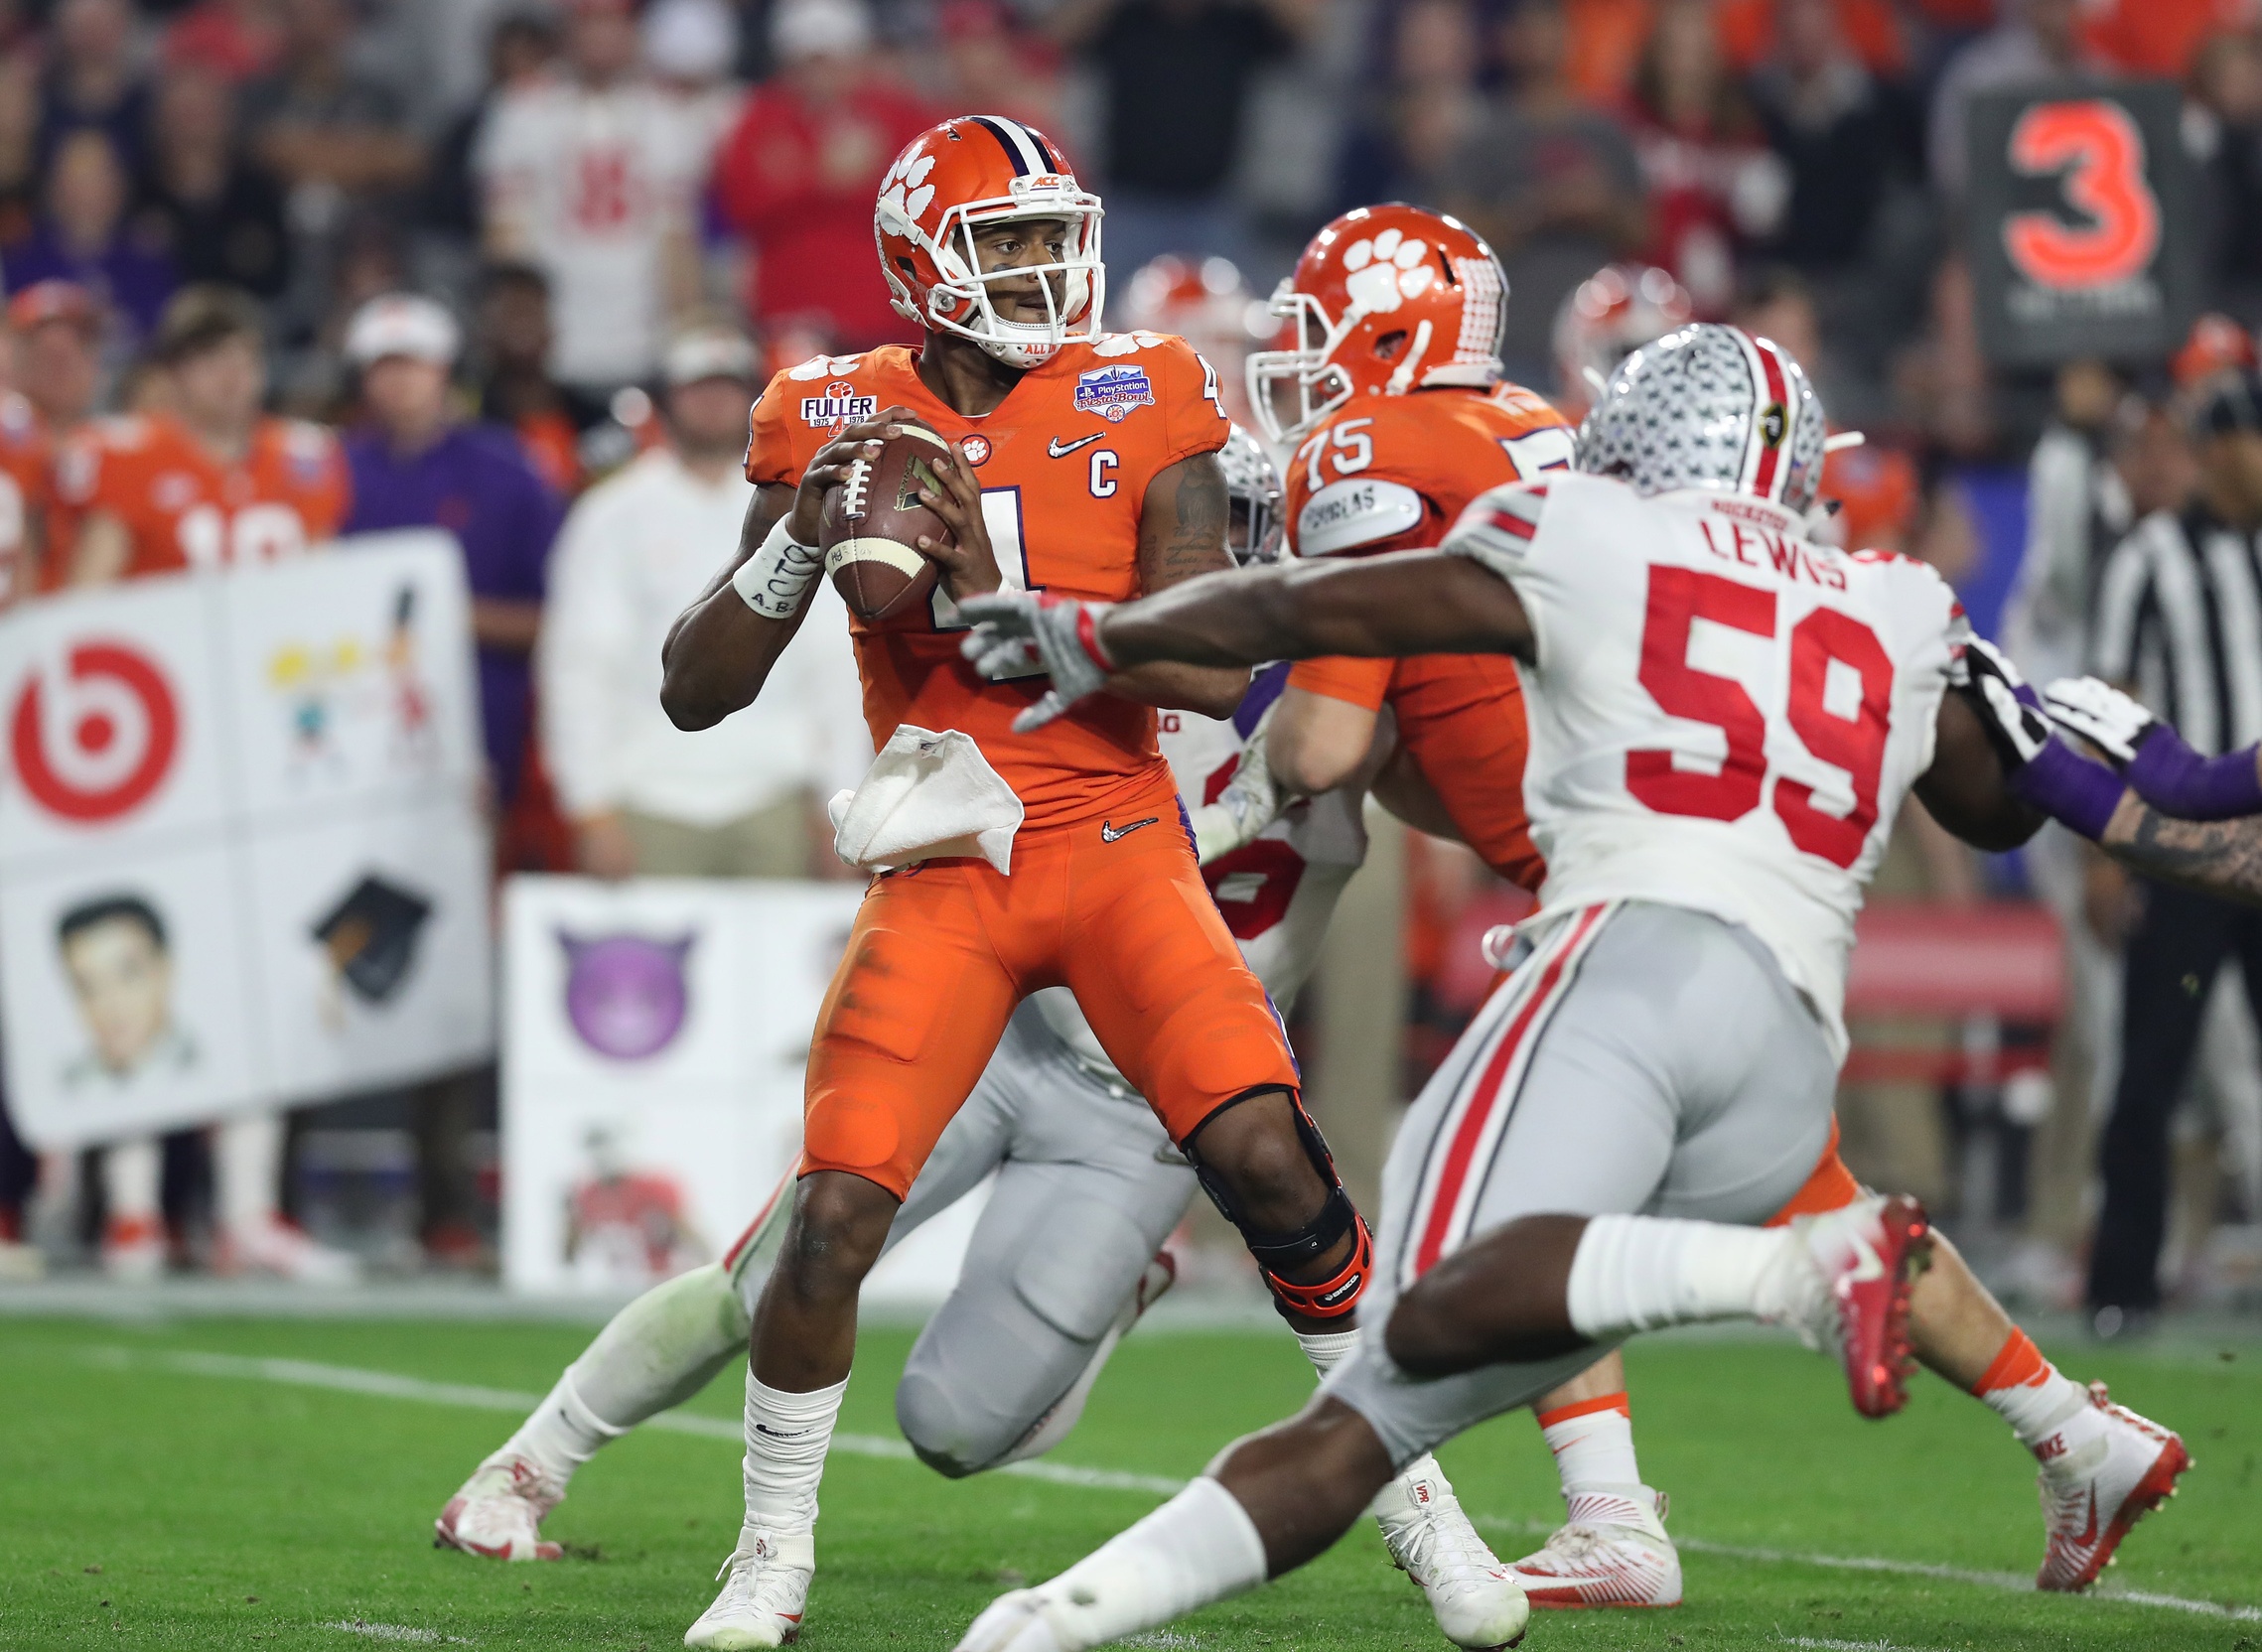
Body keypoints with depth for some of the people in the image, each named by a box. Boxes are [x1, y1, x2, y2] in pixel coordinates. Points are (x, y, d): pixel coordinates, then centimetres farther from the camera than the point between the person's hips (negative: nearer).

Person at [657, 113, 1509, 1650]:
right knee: (835, 1217, -13)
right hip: (943, 874, 0)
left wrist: (1003, 594, -20)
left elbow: (1215, 669, -11)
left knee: (1269, 1158, -18)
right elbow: (696, 692, 3)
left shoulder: (1143, 403, -1)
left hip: (1119, 847, 0)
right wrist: (802, 534, -14)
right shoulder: (840, 422, 2)